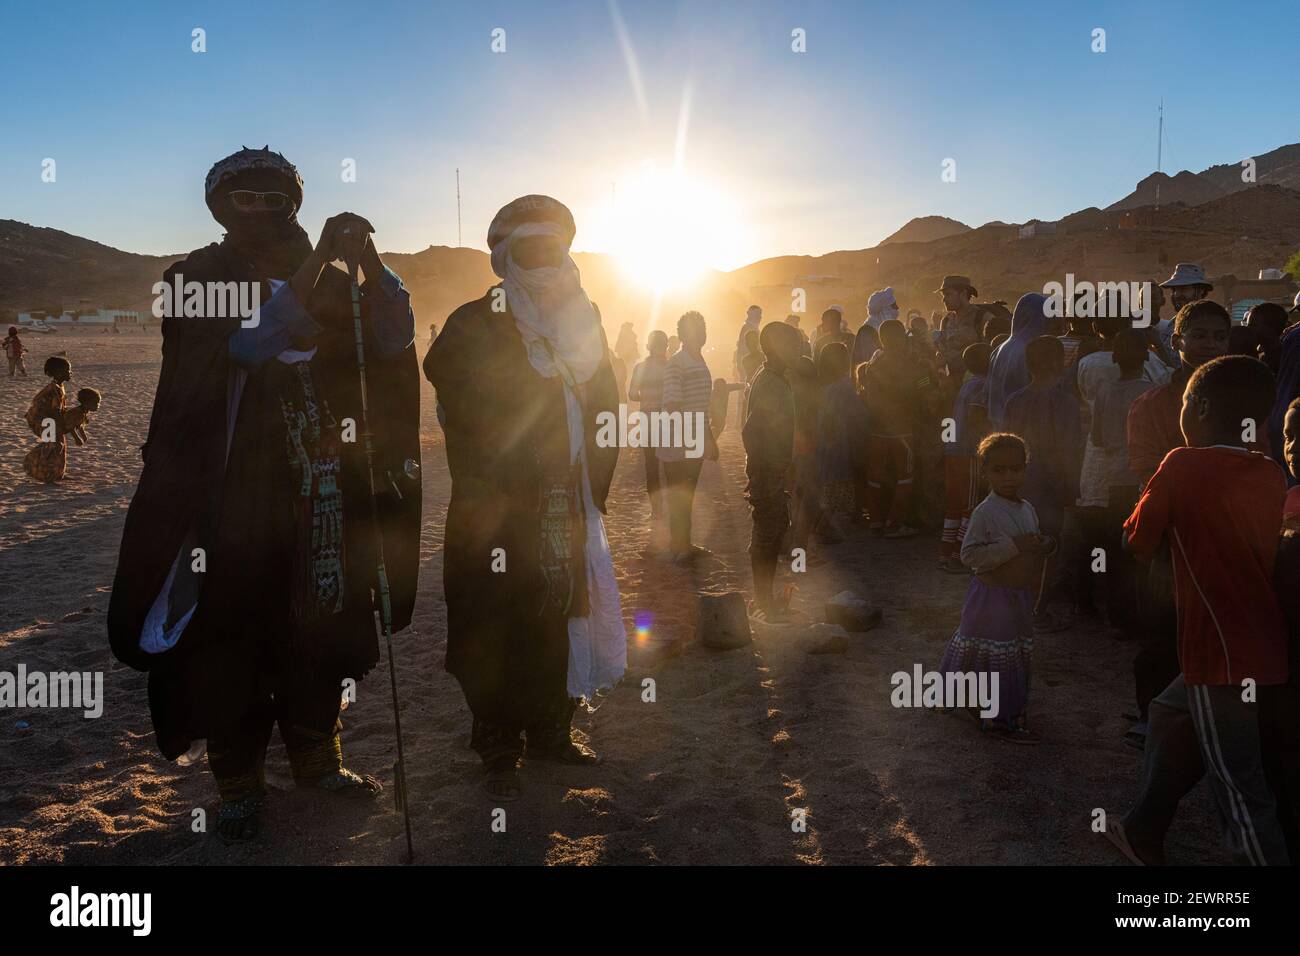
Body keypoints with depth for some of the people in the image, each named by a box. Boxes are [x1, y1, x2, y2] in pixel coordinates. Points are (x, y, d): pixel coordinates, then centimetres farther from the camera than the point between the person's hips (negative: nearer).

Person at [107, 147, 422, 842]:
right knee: (229, 631, 1)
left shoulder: (326, 283, 9)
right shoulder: (196, 278, -1)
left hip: (316, 493, 3)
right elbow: (247, 342, -20)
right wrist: (316, 264, -27)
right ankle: (237, 781, 15)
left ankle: (315, 757, 25)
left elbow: (392, 342, -4)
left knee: (316, 625, 9)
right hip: (227, 491, -3)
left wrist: (369, 264, -19)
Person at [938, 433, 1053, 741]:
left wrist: (1046, 545, 0)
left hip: (1020, 597, 8)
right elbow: (969, 555, -24)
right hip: (993, 597, -8)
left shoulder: (1028, 509, 7)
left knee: (1019, 655, 17)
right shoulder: (985, 512, -17)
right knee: (997, 657, -3)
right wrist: (1012, 545, -28)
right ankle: (1003, 718, 9)